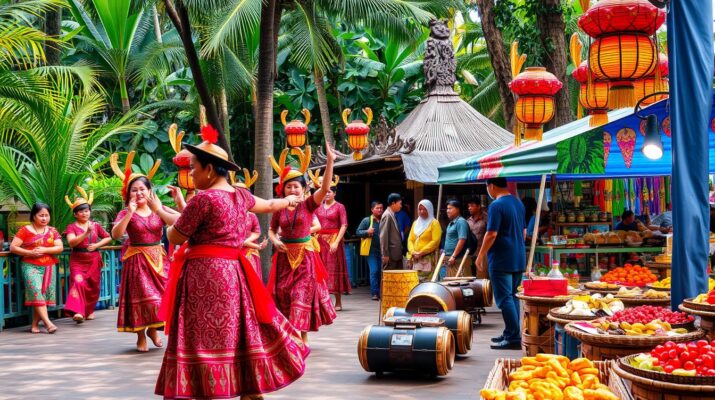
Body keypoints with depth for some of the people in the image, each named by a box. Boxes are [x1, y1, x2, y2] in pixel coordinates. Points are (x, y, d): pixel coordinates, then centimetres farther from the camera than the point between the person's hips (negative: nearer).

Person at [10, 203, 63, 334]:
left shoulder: (52, 231, 11)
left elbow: (60, 248, 2)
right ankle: (48, 323, -24)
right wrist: (30, 252, -14)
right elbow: (13, 247, -2)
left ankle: (35, 324, 6)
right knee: (36, 291, -19)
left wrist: (44, 250, -14)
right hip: (30, 266, -3)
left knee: (44, 294, -3)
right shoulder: (25, 230, 2)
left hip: (48, 267, 3)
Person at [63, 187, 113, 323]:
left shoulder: (96, 226, 6)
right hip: (77, 260, -3)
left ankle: (89, 310, 30)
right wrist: (86, 233, -29)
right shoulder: (72, 227, -2)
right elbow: (71, 242, -18)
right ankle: (77, 311, -31)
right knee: (78, 282, -23)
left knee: (93, 286, 9)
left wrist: (97, 245, -4)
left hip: (94, 260, 3)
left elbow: (108, 238, 14)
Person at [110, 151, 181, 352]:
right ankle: (141, 336, 11)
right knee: (142, 296, -4)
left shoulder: (159, 209, 5)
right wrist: (130, 213, -22)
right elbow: (115, 234, -18)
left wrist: (158, 209, -14)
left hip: (158, 258, 2)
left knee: (161, 295, 0)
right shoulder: (126, 213, -1)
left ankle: (152, 329, 23)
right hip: (137, 260, -2)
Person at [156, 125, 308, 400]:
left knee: (206, 339, -6)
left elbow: (175, 237, -8)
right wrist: (288, 200, 53)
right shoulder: (240, 195, 11)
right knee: (241, 336, 16)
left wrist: (171, 219, 15)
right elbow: (267, 205, 32)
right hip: (233, 274, 8)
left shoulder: (203, 199, -14)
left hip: (204, 275, -8)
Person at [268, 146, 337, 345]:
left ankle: (302, 341, -3)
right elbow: (271, 230, 16)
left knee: (301, 298, -6)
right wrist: (275, 241, -7)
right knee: (284, 298, 7)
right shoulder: (279, 209, 3)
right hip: (285, 257, 3)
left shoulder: (308, 205, -5)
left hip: (304, 257, -3)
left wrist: (330, 161, -29)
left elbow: (325, 188, -19)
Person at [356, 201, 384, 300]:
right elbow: (358, 232, 3)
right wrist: (367, 232, -15)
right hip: (372, 250, -3)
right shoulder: (366, 220, 3)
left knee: (381, 272, 5)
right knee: (374, 271, -8)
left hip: (383, 250, 3)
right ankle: (375, 293, -4)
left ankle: (381, 293, 15)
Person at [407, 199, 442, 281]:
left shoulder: (434, 223, 1)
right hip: (416, 259, 6)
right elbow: (410, 239, 15)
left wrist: (421, 252, -13)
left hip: (429, 258, -6)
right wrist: (413, 252, -4)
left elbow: (435, 241, -10)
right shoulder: (416, 223, 19)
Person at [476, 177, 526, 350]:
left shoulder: (496, 206, -15)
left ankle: (514, 338, -7)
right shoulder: (518, 203, 12)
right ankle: (511, 333, 20)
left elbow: (491, 234, -19)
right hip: (519, 259, 9)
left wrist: (481, 255, -8)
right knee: (513, 297, 14)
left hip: (501, 260, -9)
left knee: (504, 299, -6)